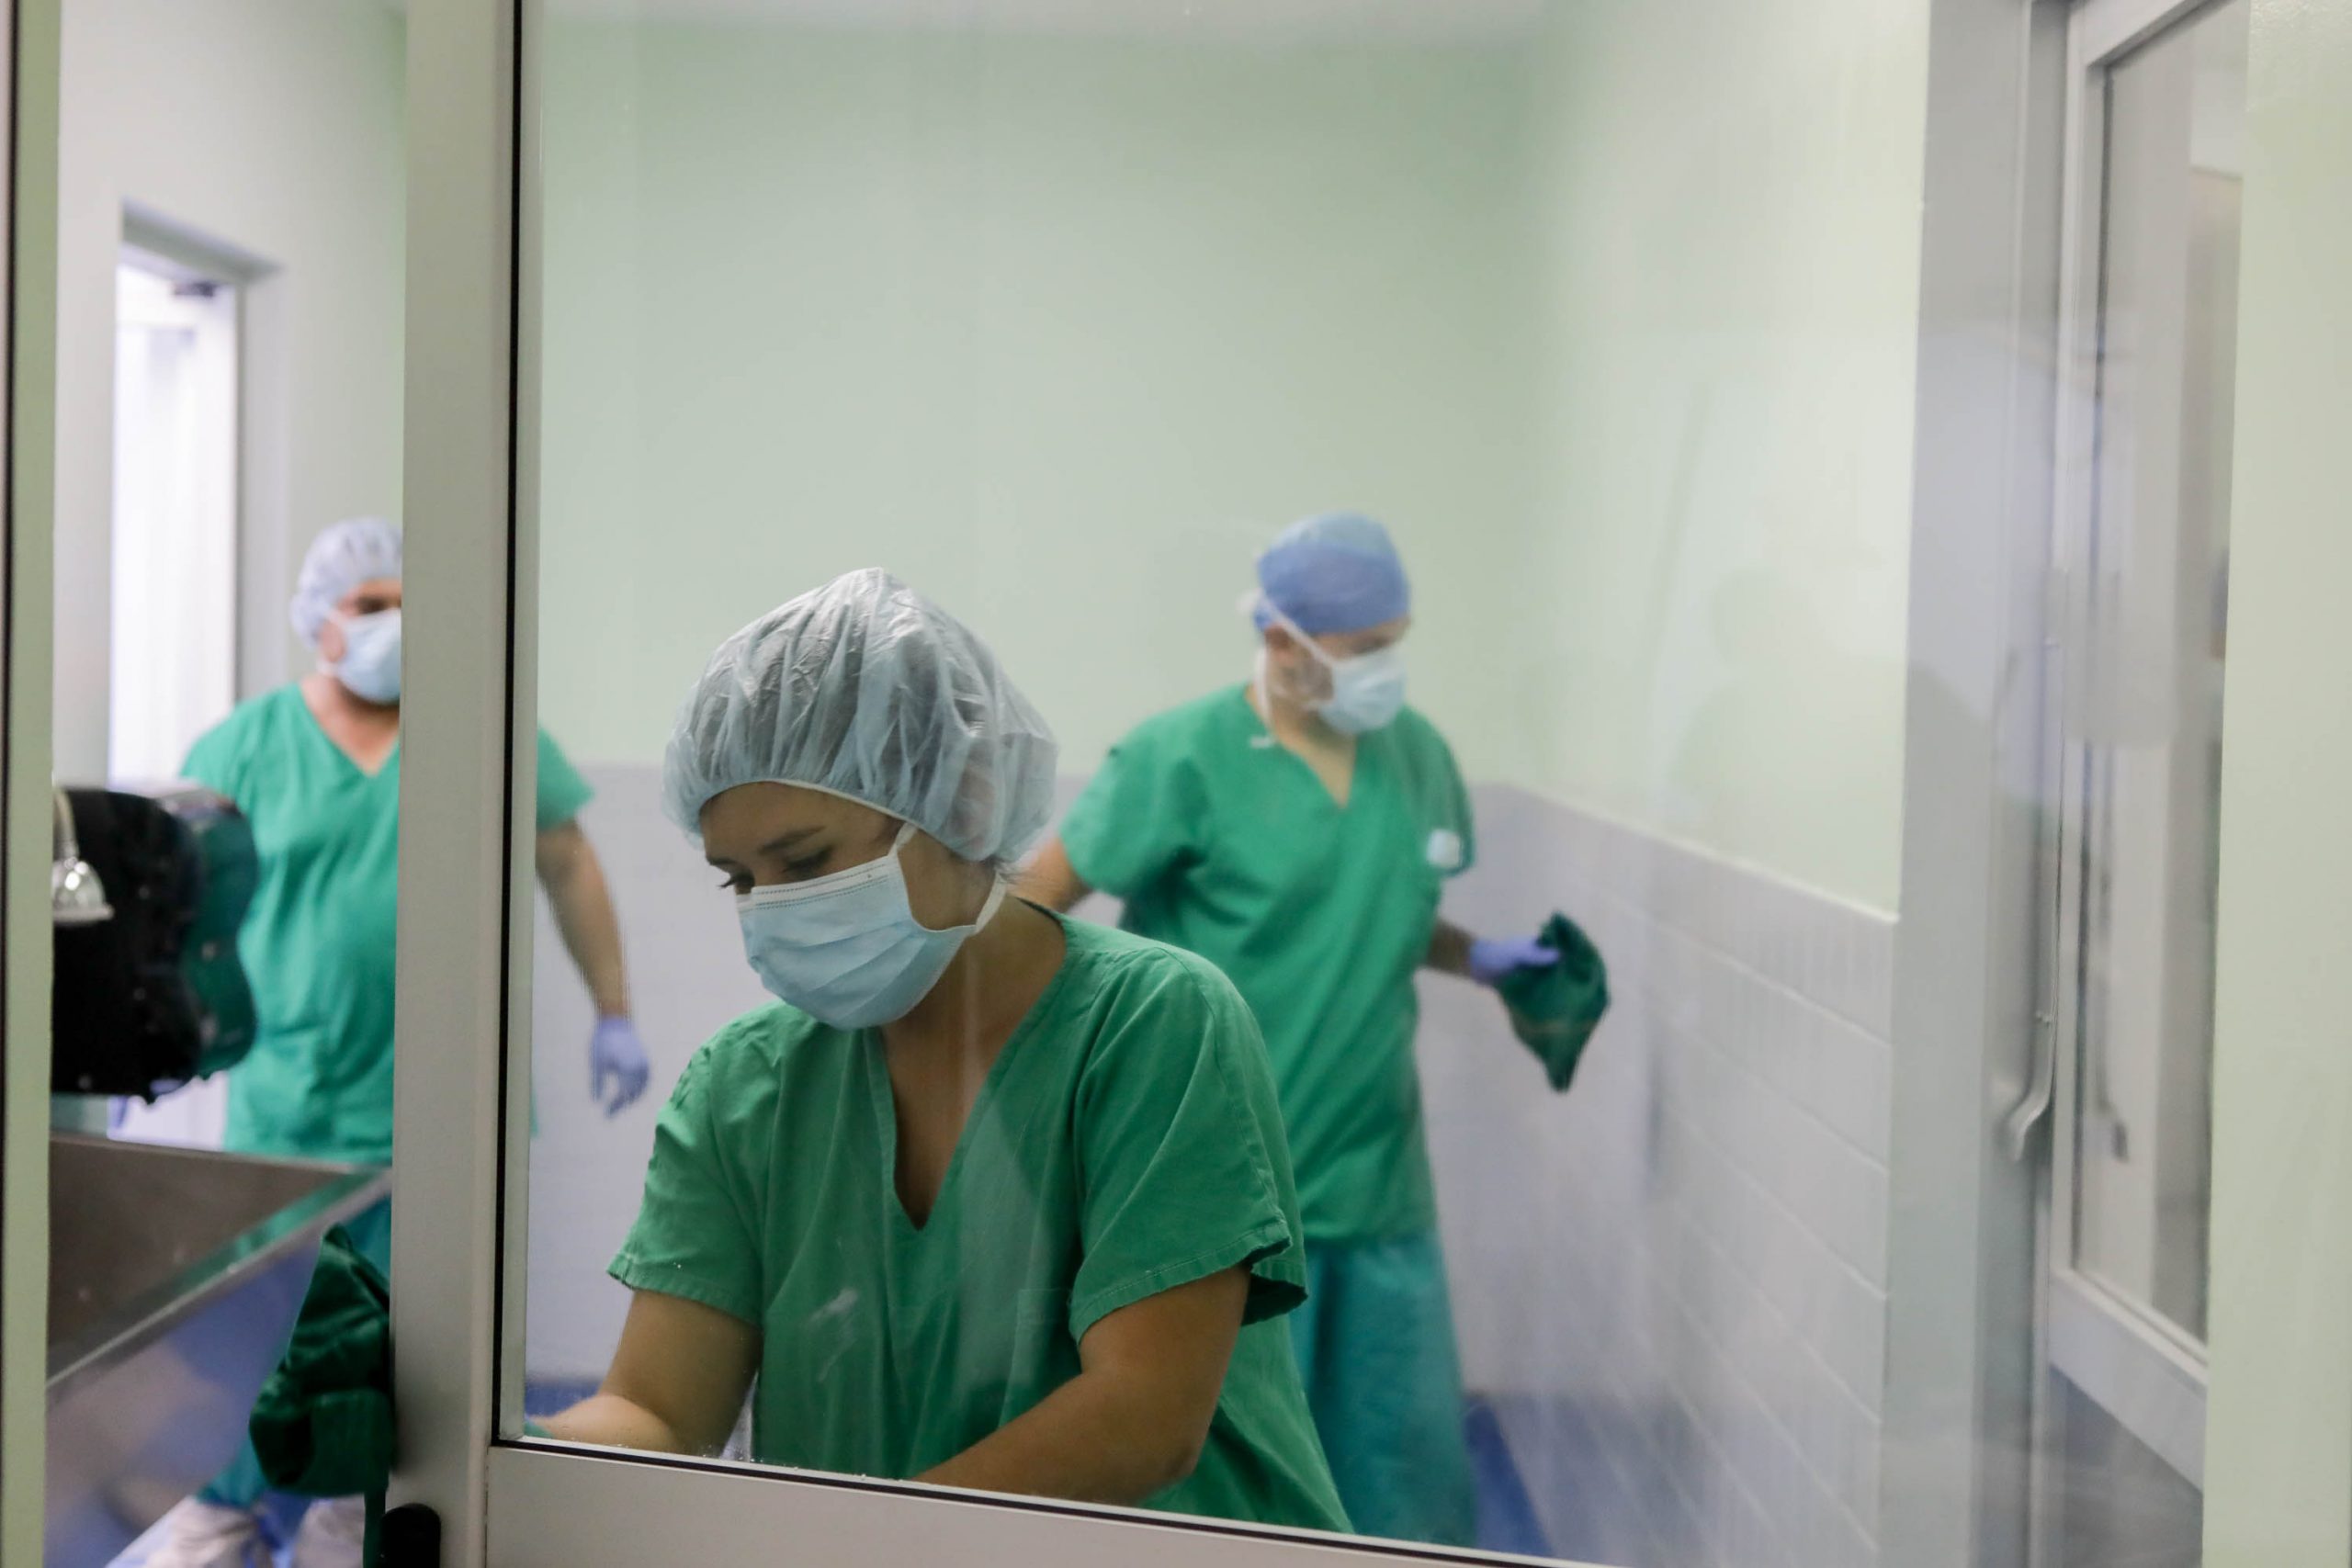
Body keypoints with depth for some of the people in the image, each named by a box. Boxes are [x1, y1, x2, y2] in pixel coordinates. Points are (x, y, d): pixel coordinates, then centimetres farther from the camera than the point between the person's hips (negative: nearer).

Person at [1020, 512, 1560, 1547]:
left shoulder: (1417, 753, 6)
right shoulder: (1182, 759, -12)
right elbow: (1035, 904, -8)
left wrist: (1478, 958, 5)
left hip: (1380, 1182, 5)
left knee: (1410, 1444, 13)